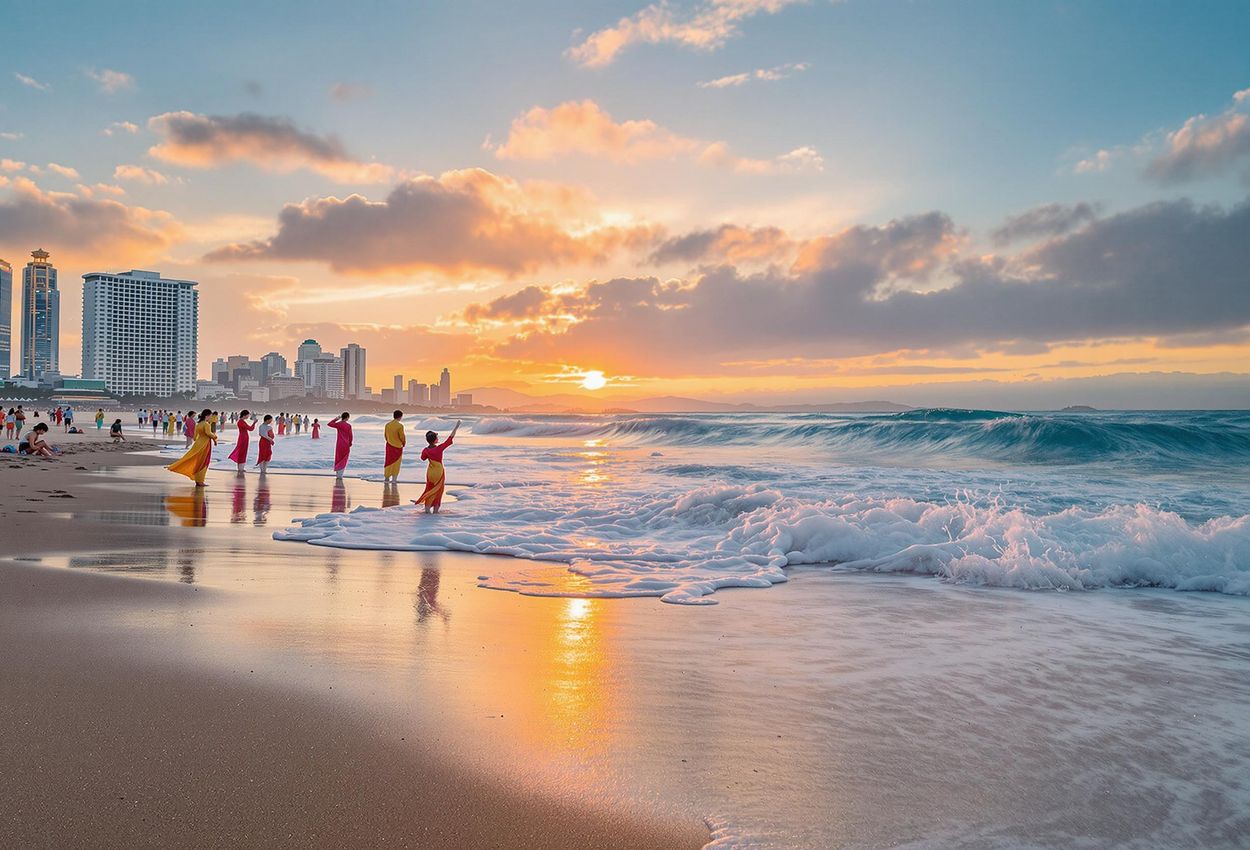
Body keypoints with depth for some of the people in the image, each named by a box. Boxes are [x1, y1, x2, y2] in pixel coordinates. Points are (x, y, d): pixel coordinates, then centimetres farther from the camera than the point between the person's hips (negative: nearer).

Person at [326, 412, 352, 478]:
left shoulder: (338, 424, -6)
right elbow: (350, 436, -2)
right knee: (343, 460, 8)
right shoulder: (349, 426, -4)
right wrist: (350, 443, 12)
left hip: (339, 444, 0)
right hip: (346, 445, 0)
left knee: (338, 459, 12)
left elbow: (329, 424, 5)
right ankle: (340, 475, 6)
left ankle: (338, 474, 10)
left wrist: (336, 419, 7)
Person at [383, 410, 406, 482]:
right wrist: (404, 443, 6)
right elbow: (402, 436, -13)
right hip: (397, 447, -5)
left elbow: (385, 435, 8)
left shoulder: (387, 424, 0)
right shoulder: (400, 425, -18)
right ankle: (394, 480, 8)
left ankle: (386, 478, 20)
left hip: (389, 446, 5)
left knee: (388, 462, 14)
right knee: (396, 464, 6)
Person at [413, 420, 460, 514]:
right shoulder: (440, 448, -23)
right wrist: (456, 427, -14)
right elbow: (450, 438, -19)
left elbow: (423, 458, 9)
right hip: (439, 472, -3)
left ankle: (427, 508, 16)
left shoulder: (425, 451, -13)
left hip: (430, 472, 3)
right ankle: (435, 509, 15)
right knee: (438, 491, 11)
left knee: (430, 489, 16)